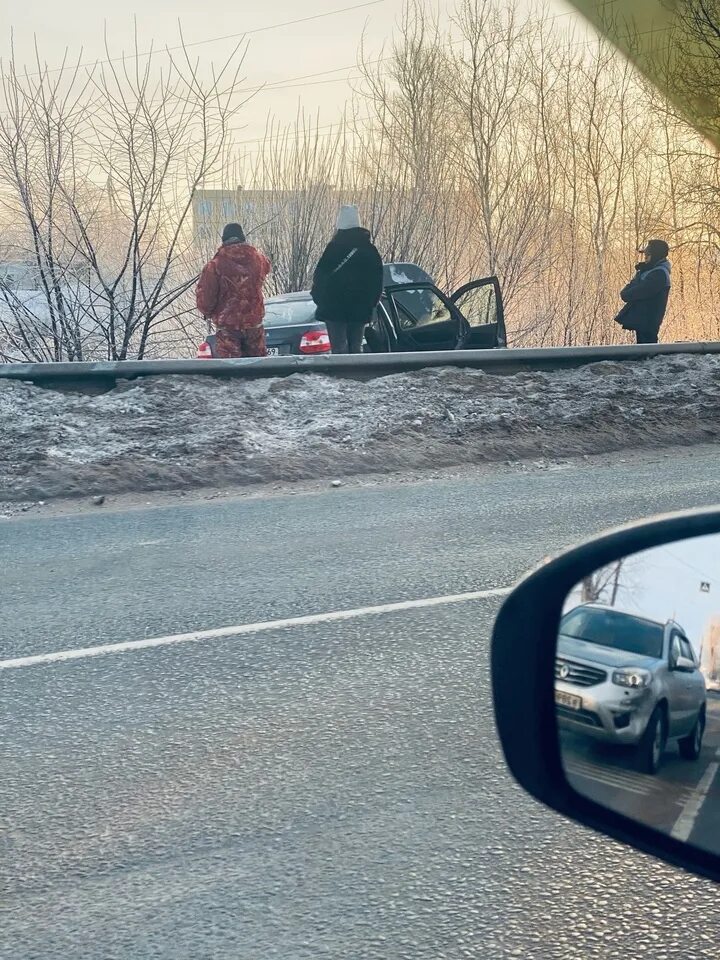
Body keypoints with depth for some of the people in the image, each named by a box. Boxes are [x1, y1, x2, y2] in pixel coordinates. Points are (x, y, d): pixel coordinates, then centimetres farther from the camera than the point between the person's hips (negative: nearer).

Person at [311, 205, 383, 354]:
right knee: (355, 348, 11)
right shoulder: (369, 249, 5)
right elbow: (378, 280, 11)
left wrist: (318, 296, 7)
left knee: (340, 348, -5)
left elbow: (319, 275, -7)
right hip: (360, 308, 5)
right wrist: (372, 301, 20)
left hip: (335, 307, -5)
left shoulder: (334, 247, -11)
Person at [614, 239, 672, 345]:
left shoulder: (659, 274, -15)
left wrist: (626, 294, -3)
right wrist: (627, 293, -3)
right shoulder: (650, 271, 18)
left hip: (647, 322, -10)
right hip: (641, 321, 10)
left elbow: (639, 292, -21)